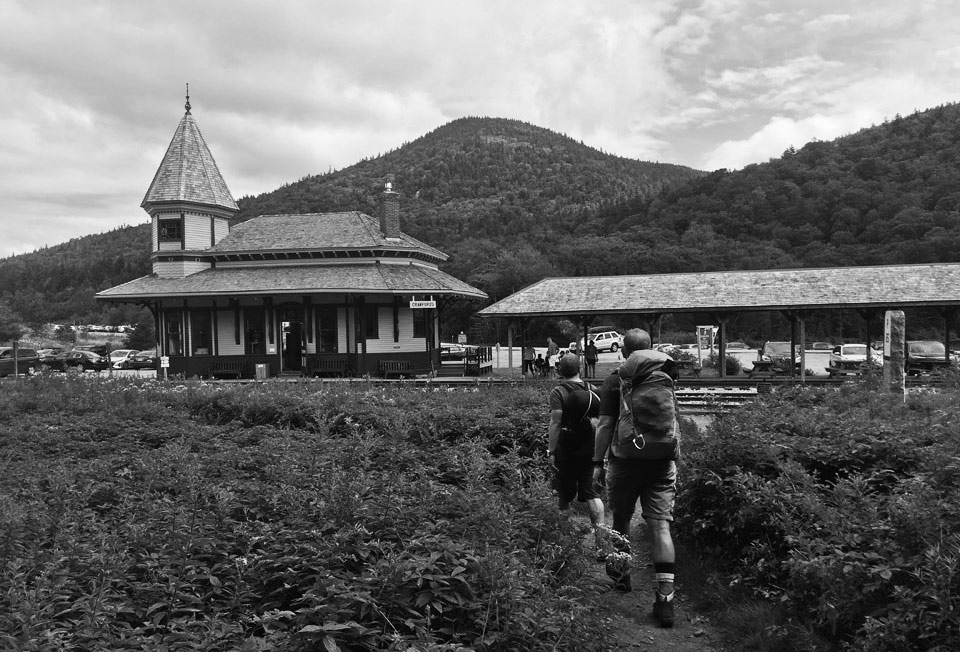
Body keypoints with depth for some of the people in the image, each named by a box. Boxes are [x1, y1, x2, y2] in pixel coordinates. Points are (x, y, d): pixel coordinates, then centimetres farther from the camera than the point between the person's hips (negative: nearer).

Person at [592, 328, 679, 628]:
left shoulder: (615, 382, -5)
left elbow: (606, 425, -7)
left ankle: (621, 576, 34)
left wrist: (598, 462, -2)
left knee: (621, 519, 18)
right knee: (660, 525, -1)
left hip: (626, 460, -2)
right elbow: (674, 422, 14)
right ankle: (665, 598, -8)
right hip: (663, 460, 2)